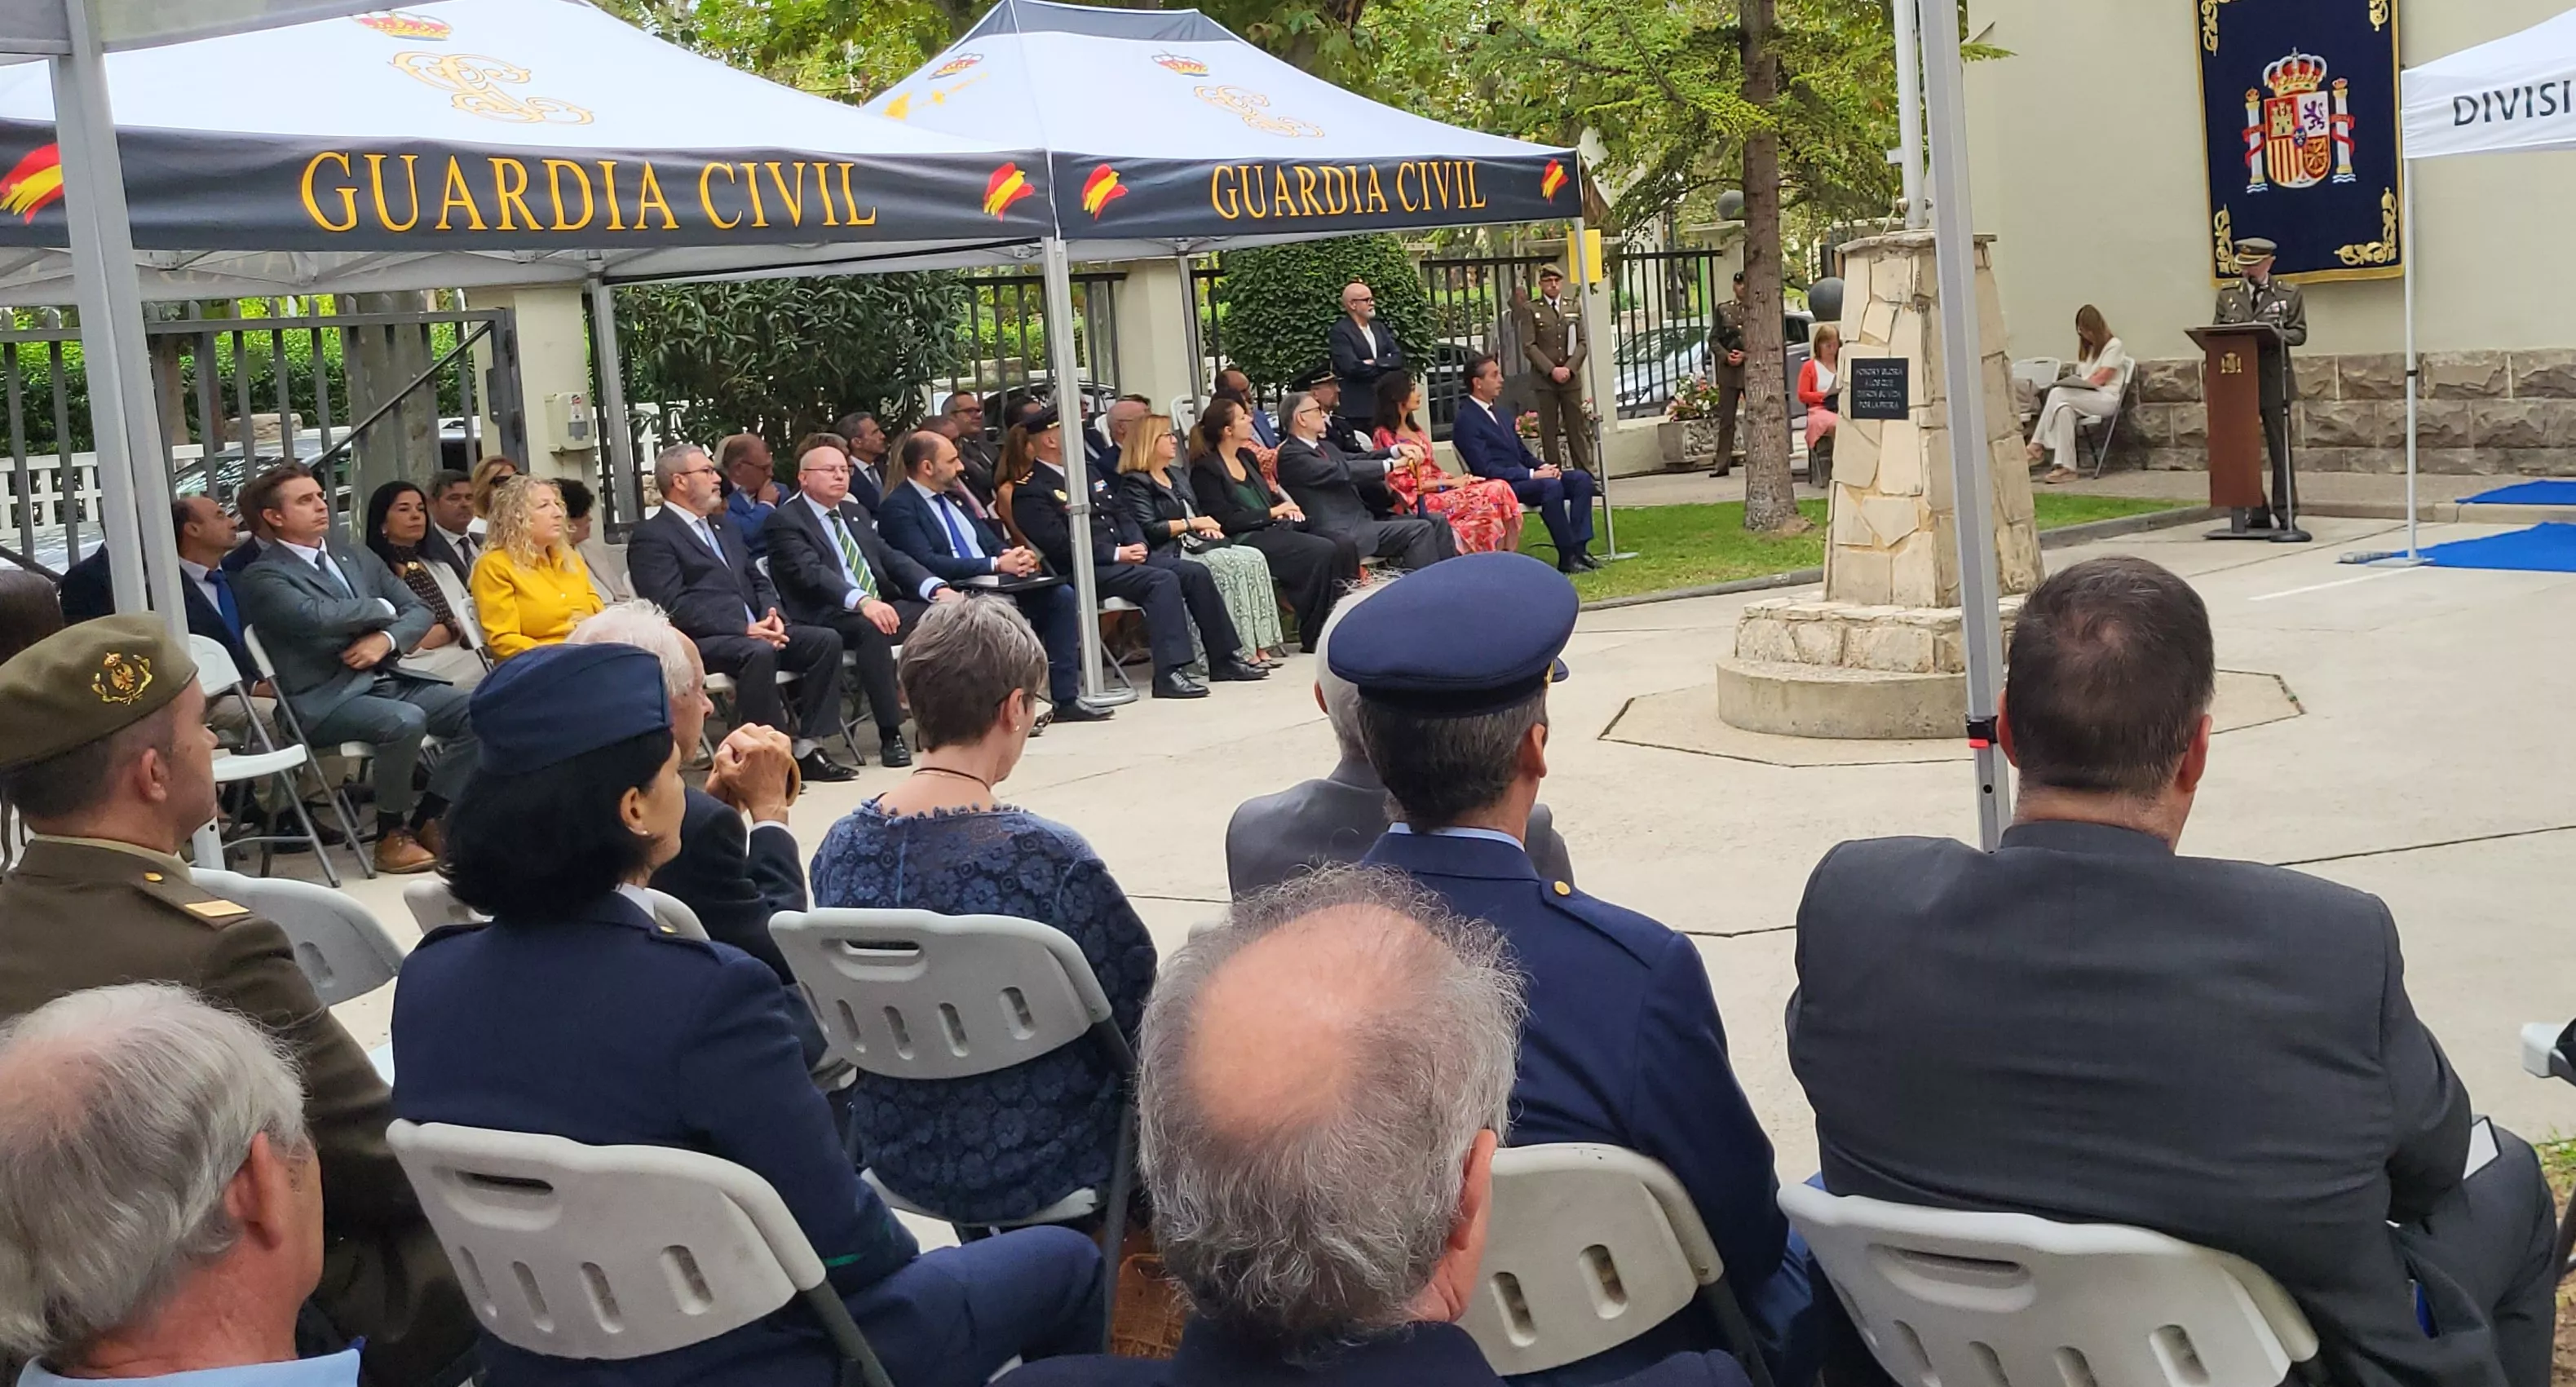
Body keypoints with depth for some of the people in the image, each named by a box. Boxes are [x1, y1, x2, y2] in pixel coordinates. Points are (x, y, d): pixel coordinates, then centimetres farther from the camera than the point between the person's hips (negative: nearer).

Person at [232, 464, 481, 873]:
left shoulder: (359, 558, 19)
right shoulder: (263, 577, -3)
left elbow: (420, 611, 15)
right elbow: (318, 617, -21)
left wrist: (387, 639, -7)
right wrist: (383, 608, -5)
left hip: (388, 678, 7)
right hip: (327, 699, -7)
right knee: (405, 721, -34)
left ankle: (426, 819, -2)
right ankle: (391, 832, -13)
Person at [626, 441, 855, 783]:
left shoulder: (725, 531, 26)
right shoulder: (650, 537, -2)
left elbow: (758, 582, 25)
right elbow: (673, 607, -13)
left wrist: (771, 615, 0)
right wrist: (743, 629, -20)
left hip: (752, 631, 8)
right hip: (700, 642, -8)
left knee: (826, 640, -12)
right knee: (758, 652, -37)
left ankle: (807, 748, -13)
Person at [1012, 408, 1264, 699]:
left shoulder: (1085, 472, 22)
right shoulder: (1030, 493, -7)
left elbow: (1121, 514, 22)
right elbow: (1060, 545, -16)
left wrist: (1137, 544, 1)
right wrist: (1116, 554, -18)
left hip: (1124, 553, 9)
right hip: (1086, 569, -9)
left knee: (1196, 573, -6)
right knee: (1162, 580, -30)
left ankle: (1224, 660, 2)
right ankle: (1169, 673, -35)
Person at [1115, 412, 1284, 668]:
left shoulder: (1177, 478, 26)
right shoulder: (1134, 483, -3)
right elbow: (1148, 530, -15)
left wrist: (1208, 525, 9)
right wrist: (1191, 524, -10)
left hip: (1194, 543, 9)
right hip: (1170, 554, -9)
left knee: (1254, 558, -15)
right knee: (1232, 565, -28)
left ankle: (1261, 646, -22)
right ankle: (1245, 652, -28)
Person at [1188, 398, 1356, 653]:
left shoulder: (1247, 457, 20)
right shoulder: (1206, 470, -5)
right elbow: (1225, 521, -13)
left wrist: (1287, 507, 6)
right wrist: (1274, 513, -9)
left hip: (1276, 529, 8)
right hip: (1246, 539, -8)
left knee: (1346, 545, -15)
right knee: (1323, 551, -28)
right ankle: (1314, 637, -19)